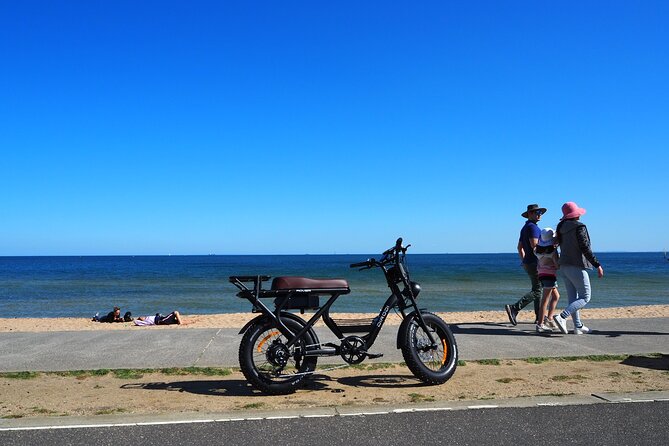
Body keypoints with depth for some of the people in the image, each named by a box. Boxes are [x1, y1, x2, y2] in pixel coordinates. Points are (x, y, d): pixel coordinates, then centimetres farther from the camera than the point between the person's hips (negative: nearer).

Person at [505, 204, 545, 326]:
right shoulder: (532, 227, -13)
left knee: (538, 289, 14)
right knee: (537, 291, -10)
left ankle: (539, 317, 17)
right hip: (535, 263, -10)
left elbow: (519, 247, 22)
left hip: (527, 263, 10)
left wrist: (523, 260, 25)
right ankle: (514, 308, -19)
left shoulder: (524, 228, 17)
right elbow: (534, 245, -24)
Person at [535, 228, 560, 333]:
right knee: (545, 300, -8)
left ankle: (549, 318, 17)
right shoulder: (553, 251, -16)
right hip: (550, 274, -8)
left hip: (541, 274, 8)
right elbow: (558, 265, -16)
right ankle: (540, 325, -9)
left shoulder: (538, 248, 2)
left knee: (556, 296, 22)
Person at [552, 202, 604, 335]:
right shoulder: (579, 227, -14)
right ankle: (562, 317, -16)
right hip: (577, 267, -8)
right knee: (585, 298, 0)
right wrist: (597, 265, -15)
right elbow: (585, 248, -18)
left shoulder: (561, 227, 8)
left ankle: (578, 326, 17)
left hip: (564, 266, 8)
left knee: (573, 298, 12)